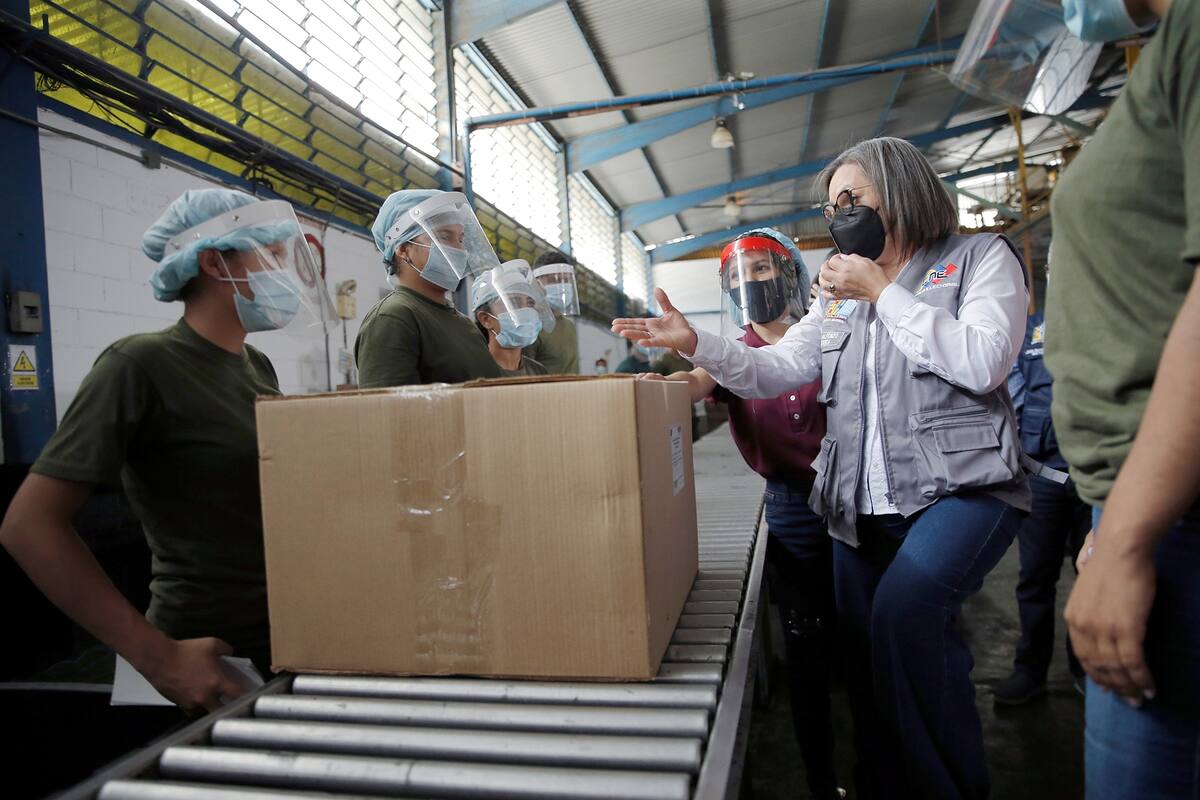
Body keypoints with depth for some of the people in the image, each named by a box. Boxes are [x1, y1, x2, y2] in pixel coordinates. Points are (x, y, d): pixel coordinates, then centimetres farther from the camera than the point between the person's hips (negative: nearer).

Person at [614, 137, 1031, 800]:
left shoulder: (981, 258, 3)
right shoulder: (840, 293, 18)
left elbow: (983, 363, -15)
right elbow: (775, 370, 10)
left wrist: (883, 291, -9)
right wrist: (693, 343, -6)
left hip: (961, 489, -5)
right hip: (861, 508, 6)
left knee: (903, 610, -29)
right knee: (864, 660, 8)